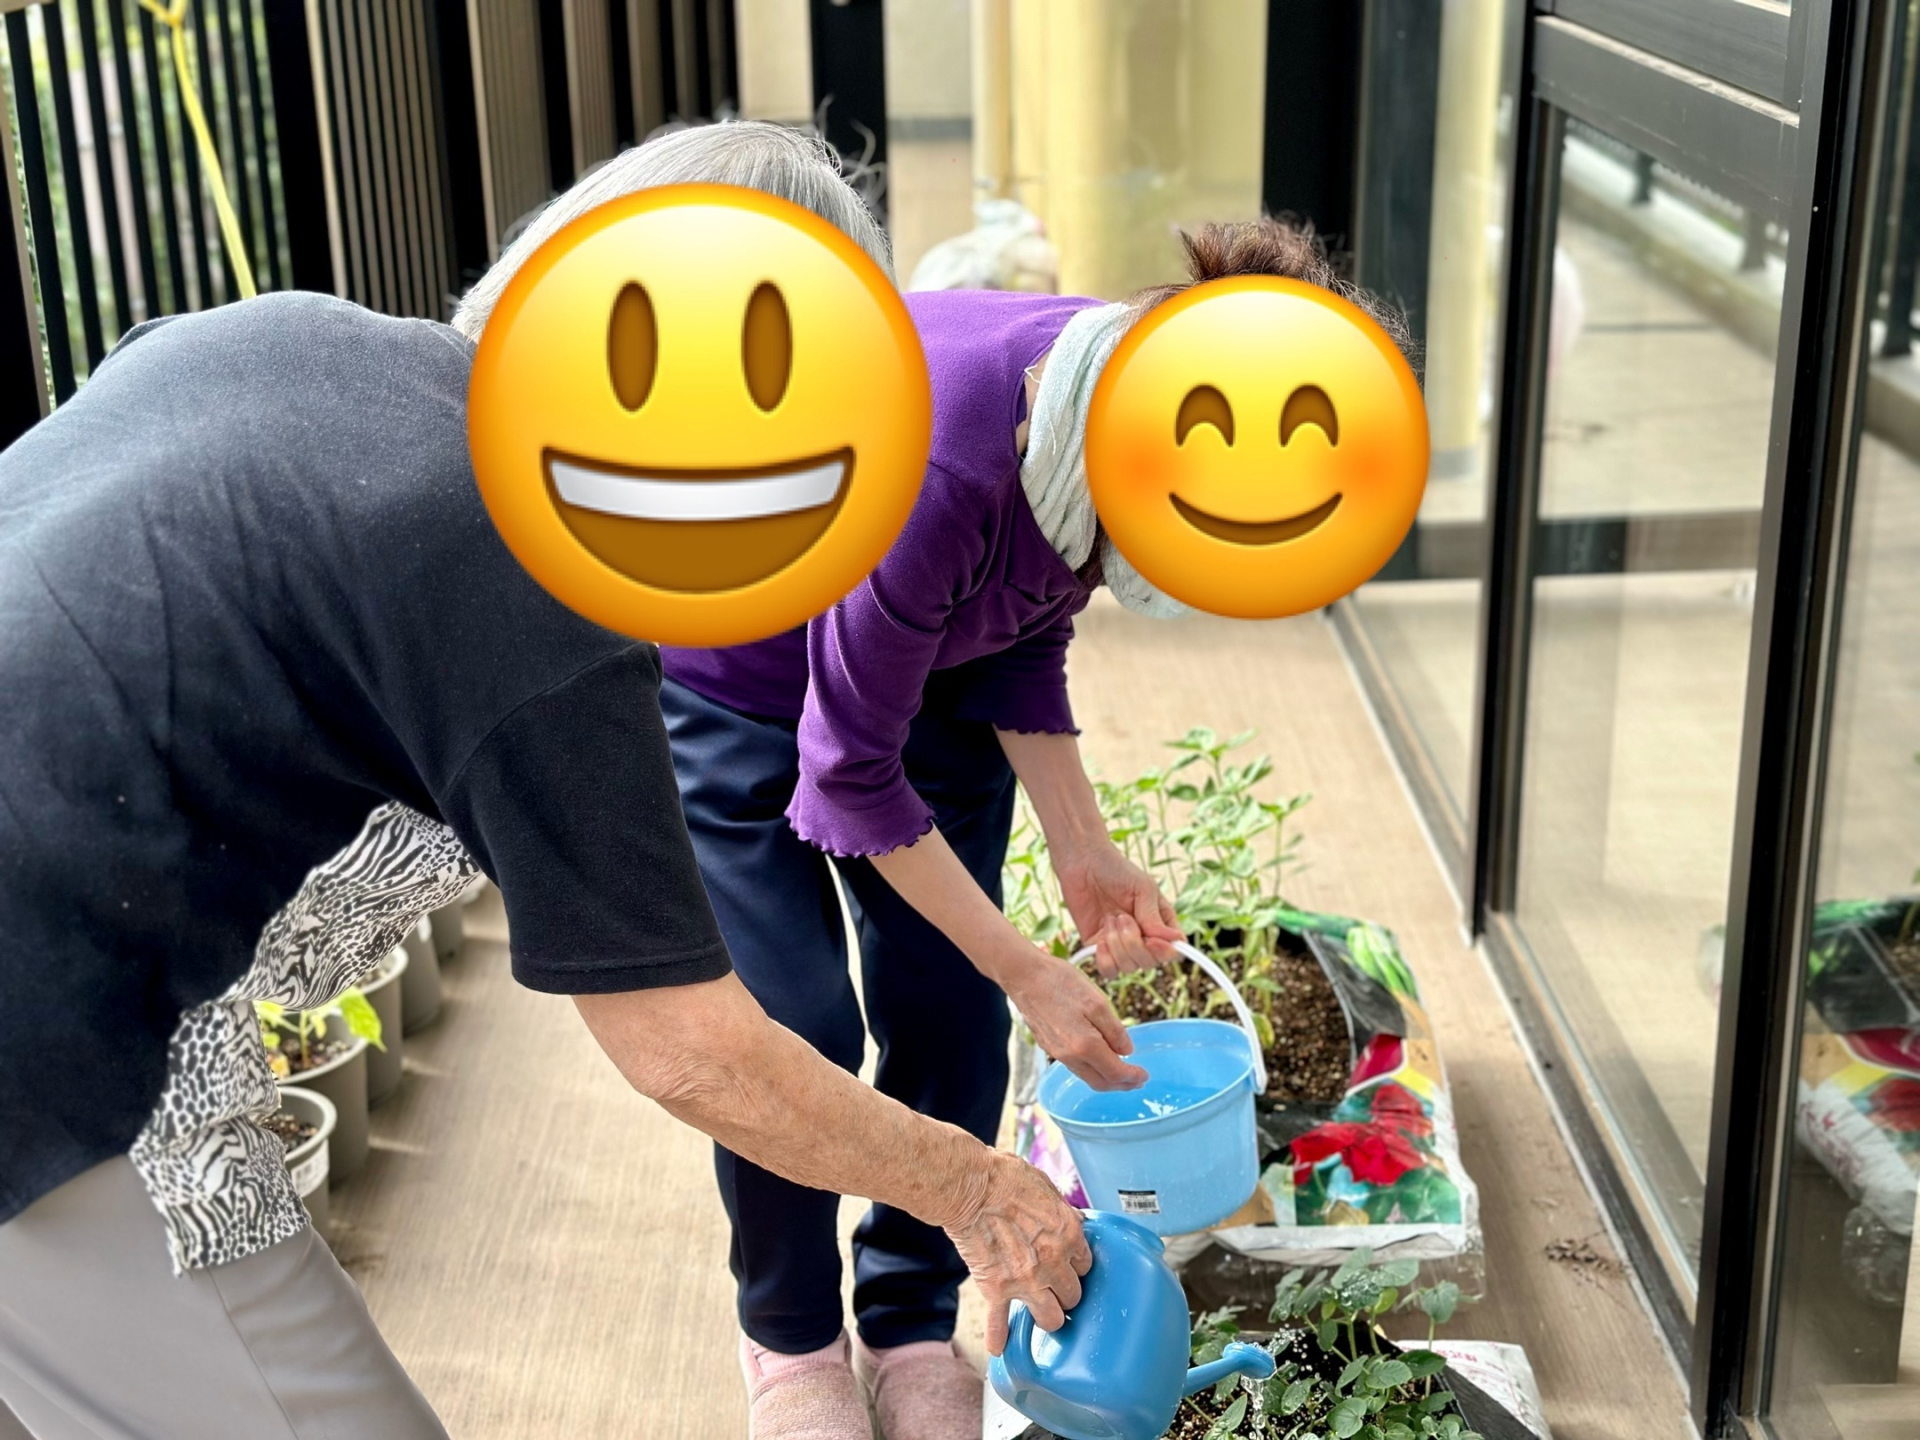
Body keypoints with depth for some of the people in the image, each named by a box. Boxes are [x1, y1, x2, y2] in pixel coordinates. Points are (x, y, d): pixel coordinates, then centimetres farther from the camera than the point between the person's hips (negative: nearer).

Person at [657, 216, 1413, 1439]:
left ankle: (912, 1325, 20)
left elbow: (1026, 651, -2)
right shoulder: (934, 466, -41)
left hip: (928, 669, 6)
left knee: (947, 1010, 0)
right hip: (731, 685, -6)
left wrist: (1084, 852, -10)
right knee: (796, 1023, -9)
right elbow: (851, 771, -28)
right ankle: (790, 1337, 18)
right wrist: (1032, 977, -24)